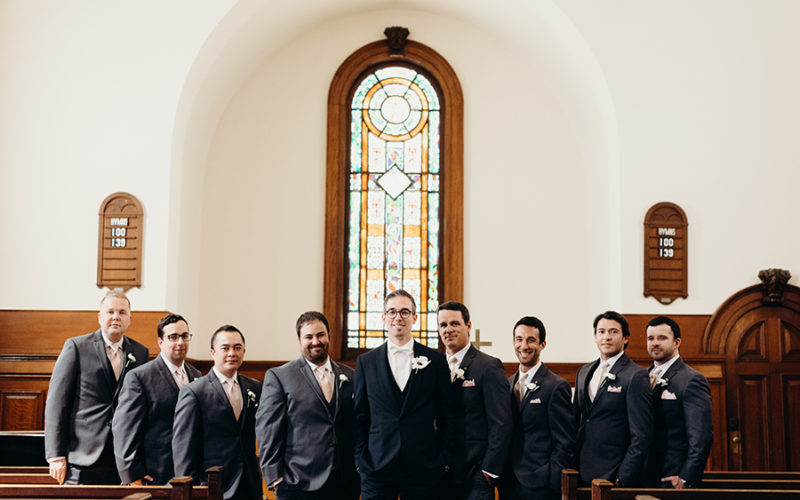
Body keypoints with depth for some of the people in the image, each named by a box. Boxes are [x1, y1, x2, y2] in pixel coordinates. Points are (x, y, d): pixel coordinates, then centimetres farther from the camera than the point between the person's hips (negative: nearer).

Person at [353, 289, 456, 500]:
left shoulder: (436, 360, 5)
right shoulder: (366, 362, 6)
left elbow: (447, 416, 6)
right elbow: (359, 417, 7)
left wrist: (443, 459, 1)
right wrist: (361, 459, 1)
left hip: (424, 470, 0)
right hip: (377, 469, 0)